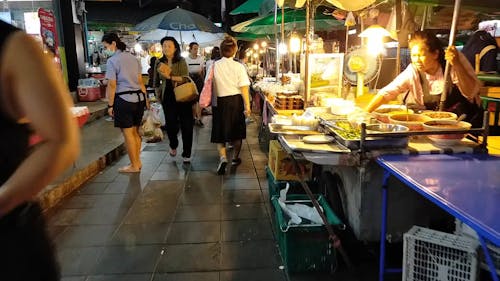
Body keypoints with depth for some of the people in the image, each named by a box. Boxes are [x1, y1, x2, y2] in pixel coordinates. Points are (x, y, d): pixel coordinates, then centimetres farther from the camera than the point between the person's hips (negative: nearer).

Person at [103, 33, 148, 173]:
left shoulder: (112, 61, -9)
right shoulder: (134, 58, 10)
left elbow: (112, 85, -12)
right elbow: (140, 81, 11)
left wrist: (110, 105, -6)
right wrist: (145, 98, 17)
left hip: (123, 99, -6)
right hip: (139, 98, 7)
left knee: (128, 133, 3)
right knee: (135, 132, 15)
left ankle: (134, 165, 12)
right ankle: (137, 161, 23)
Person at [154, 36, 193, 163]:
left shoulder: (181, 61, -3)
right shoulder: (160, 62, 7)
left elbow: (185, 78, -15)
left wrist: (170, 77, -24)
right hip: (167, 97, 3)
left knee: (186, 125, -2)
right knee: (171, 124, 5)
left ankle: (186, 154, 10)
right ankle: (173, 146, 37)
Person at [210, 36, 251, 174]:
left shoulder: (214, 65, -6)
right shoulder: (238, 66, -8)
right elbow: (244, 88, -10)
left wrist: (212, 102, 12)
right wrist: (247, 106, -5)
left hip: (220, 102, 0)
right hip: (236, 101, 0)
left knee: (220, 132, 9)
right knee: (236, 130, 16)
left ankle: (223, 157, -11)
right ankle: (235, 158, 29)